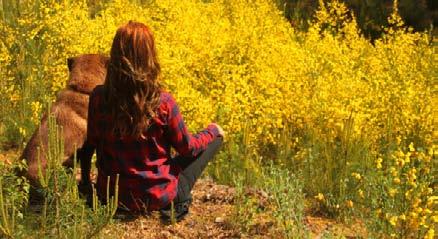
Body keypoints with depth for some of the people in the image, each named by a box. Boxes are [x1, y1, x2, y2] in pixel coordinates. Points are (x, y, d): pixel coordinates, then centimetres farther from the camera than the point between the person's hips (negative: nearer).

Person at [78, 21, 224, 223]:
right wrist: (212, 131, 13)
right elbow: (187, 148, -7)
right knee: (214, 138, 13)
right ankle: (176, 203, 10)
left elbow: (89, 145, 1)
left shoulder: (99, 97, -13)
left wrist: (85, 181, 20)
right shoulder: (162, 102, -22)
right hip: (156, 197, -5)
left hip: (110, 196, 5)